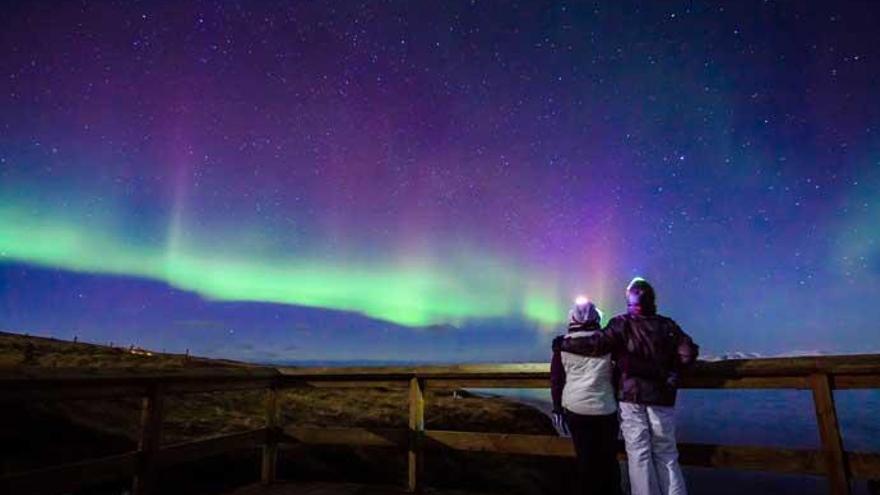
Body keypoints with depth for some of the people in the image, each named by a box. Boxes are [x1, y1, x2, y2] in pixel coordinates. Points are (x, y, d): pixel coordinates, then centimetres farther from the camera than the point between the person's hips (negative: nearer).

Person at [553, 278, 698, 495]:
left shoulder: (622, 324, -8)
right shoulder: (667, 325, 0)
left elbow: (597, 343, -19)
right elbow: (688, 353, -4)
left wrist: (563, 343, -9)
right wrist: (670, 371, 13)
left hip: (631, 397, -2)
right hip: (661, 397, 2)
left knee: (639, 455, 6)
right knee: (666, 454, 14)